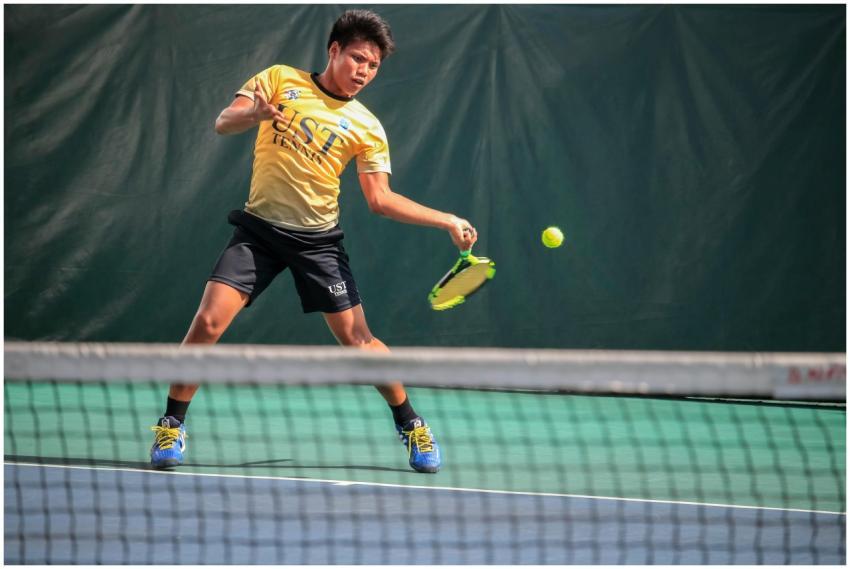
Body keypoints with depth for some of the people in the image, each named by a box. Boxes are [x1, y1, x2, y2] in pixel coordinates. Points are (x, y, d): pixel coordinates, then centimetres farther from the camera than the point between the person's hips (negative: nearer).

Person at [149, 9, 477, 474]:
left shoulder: (367, 128, 2)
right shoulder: (279, 80, 2)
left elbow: (380, 199, 3)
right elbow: (222, 123, -4)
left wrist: (447, 221, -7)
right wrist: (253, 113, -28)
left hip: (317, 239, 0)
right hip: (259, 228, 0)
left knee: (357, 339, -3)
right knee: (208, 321, -15)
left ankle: (411, 426, 17)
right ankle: (172, 426, 2)